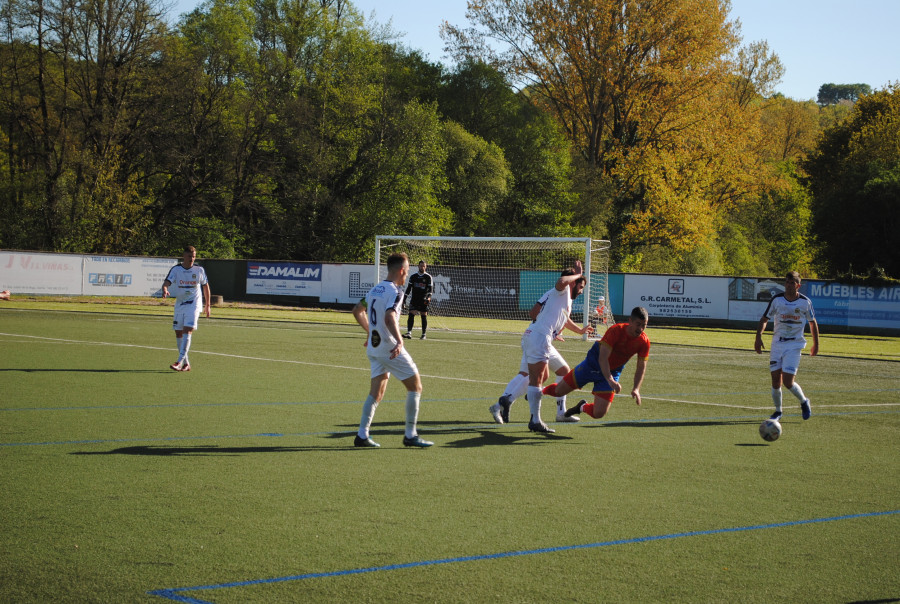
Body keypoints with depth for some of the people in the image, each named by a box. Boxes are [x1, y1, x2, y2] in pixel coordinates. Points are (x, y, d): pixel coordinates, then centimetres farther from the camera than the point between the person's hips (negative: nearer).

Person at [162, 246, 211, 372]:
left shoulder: (199, 270, 0)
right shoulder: (175, 269, -2)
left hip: (194, 304, -3)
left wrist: (207, 305, 14)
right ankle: (186, 363, 15)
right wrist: (165, 290, -39)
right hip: (179, 304, 3)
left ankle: (180, 362, -22)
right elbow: (167, 282, -15)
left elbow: (205, 286, 12)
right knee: (178, 334, 5)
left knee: (187, 331, -17)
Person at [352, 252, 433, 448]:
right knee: (415, 386, 2)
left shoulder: (375, 290, 12)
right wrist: (399, 341, -39)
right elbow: (389, 317, -30)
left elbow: (357, 310, 24)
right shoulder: (395, 291, -14)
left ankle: (362, 435, 6)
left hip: (373, 347, 8)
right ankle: (410, 435, 2)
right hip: (390, 348, -8)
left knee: (376, 393, 12)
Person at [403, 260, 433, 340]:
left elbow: (430, 288, -4)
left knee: (424, 316, 2)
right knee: (411, 315, -11)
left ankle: (423, 334, 9)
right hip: (414, 300, 2)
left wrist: (429, 297, -21)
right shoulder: (413, 277, 10)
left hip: (424, 300, -2)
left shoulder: (428, 277, 2)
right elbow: (409, 288, 13)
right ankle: (409, 333, -17)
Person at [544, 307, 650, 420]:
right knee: (558, 391, 3)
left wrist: (636, 389, -21)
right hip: (593, 364, -3)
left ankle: (582, 407, 27)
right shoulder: (616, 330, -28)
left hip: (613, 372, 3)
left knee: (598, 414, -9)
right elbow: (603, 358, -31)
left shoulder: (644, 341, -17)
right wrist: (610, 380, -43)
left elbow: (641, 367, -7)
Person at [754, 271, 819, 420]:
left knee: (788, 382, -11)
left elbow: (813, 323, 11)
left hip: (794, 345, -2)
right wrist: (758, 337, -9)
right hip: (777, 344, 2)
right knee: (776, 380, -1)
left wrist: (816, 345, 13)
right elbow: (764, 319, 5)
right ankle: (778, 411, 19)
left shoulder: (805, 302, -4)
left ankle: (804, 401, 17)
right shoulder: (776, 299, -2)